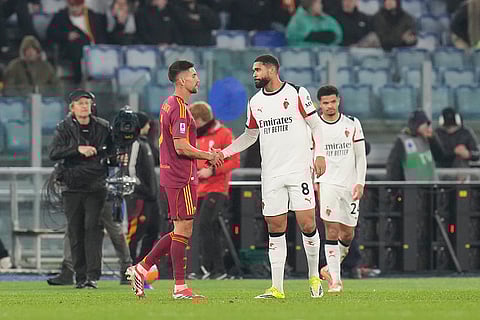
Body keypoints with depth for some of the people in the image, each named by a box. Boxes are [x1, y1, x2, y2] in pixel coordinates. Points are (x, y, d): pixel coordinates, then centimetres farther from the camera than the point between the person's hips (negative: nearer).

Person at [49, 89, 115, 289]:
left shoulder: (103, 128, 7)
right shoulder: (64, 128, 2)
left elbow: (113, 151, 21)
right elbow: (54, 153, -12)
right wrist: (78, 149, -22)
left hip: (96, 187, 0)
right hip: (72, 188, 0)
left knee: (93, 227, -12)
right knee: (75, 232, 2)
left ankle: (92, 276, -16)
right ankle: (80, 276, 9)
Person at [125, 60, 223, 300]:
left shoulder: (169, 105, 16)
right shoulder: (180, 108, -15)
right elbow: (181, 147, -21)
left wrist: (206, 156, 15)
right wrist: (209, 156, -9)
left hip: (171, 175, 10)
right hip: (182, 178, -10)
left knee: (181, 231, 14)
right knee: (183, 230, -6)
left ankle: (141, 269, 15)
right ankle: (180, 288, -2)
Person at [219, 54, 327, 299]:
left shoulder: (297, 93, -2)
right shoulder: (255, 102, 12)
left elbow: (315, 125, 2)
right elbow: (250, 136, 22)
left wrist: (319, 154, -10)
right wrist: (223, 153, 12)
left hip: (299, 170, -4)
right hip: (271, 175, 4)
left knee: (307, 224, -8)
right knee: (275, 229, 1)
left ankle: (314, 277, 11)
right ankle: (277, 288, 2)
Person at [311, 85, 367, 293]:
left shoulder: (352, 124, 5)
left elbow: (361, 156, 7)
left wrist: (360, 183, -3)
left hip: (350, 185, 3)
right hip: (327, 184, -3)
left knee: (347, 235, 6)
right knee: (332, 230, -14)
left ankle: (331, 268, 29)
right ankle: (335, 279, -13)